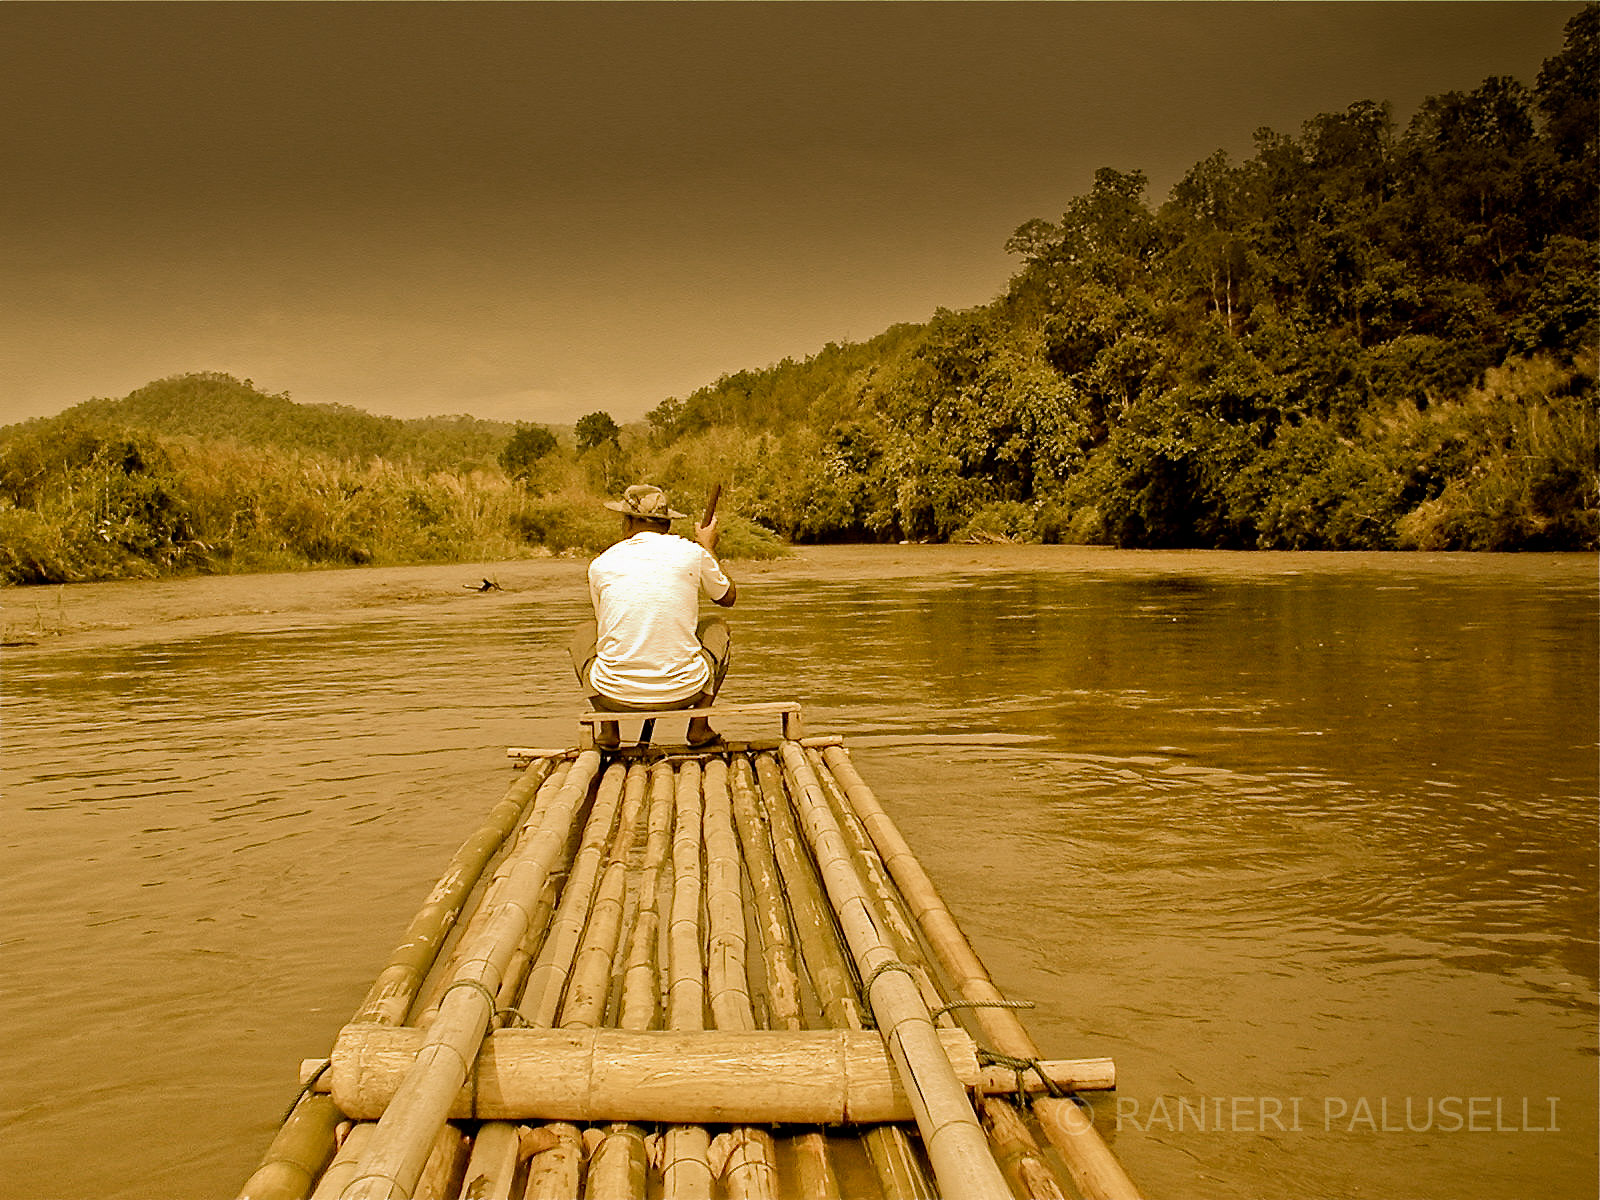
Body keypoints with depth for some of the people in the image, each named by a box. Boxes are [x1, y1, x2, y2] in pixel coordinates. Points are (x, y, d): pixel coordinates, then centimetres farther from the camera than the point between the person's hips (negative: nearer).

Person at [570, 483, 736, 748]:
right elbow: (729, 597, 20)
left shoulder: (600, 565, 3)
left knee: (585, 633, 31)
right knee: (718, 627, 28)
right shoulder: (692, 553, 0)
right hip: (682, 691, 0)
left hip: (616, 695, 1)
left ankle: (608, 729, 18)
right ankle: (699, 726, 15)